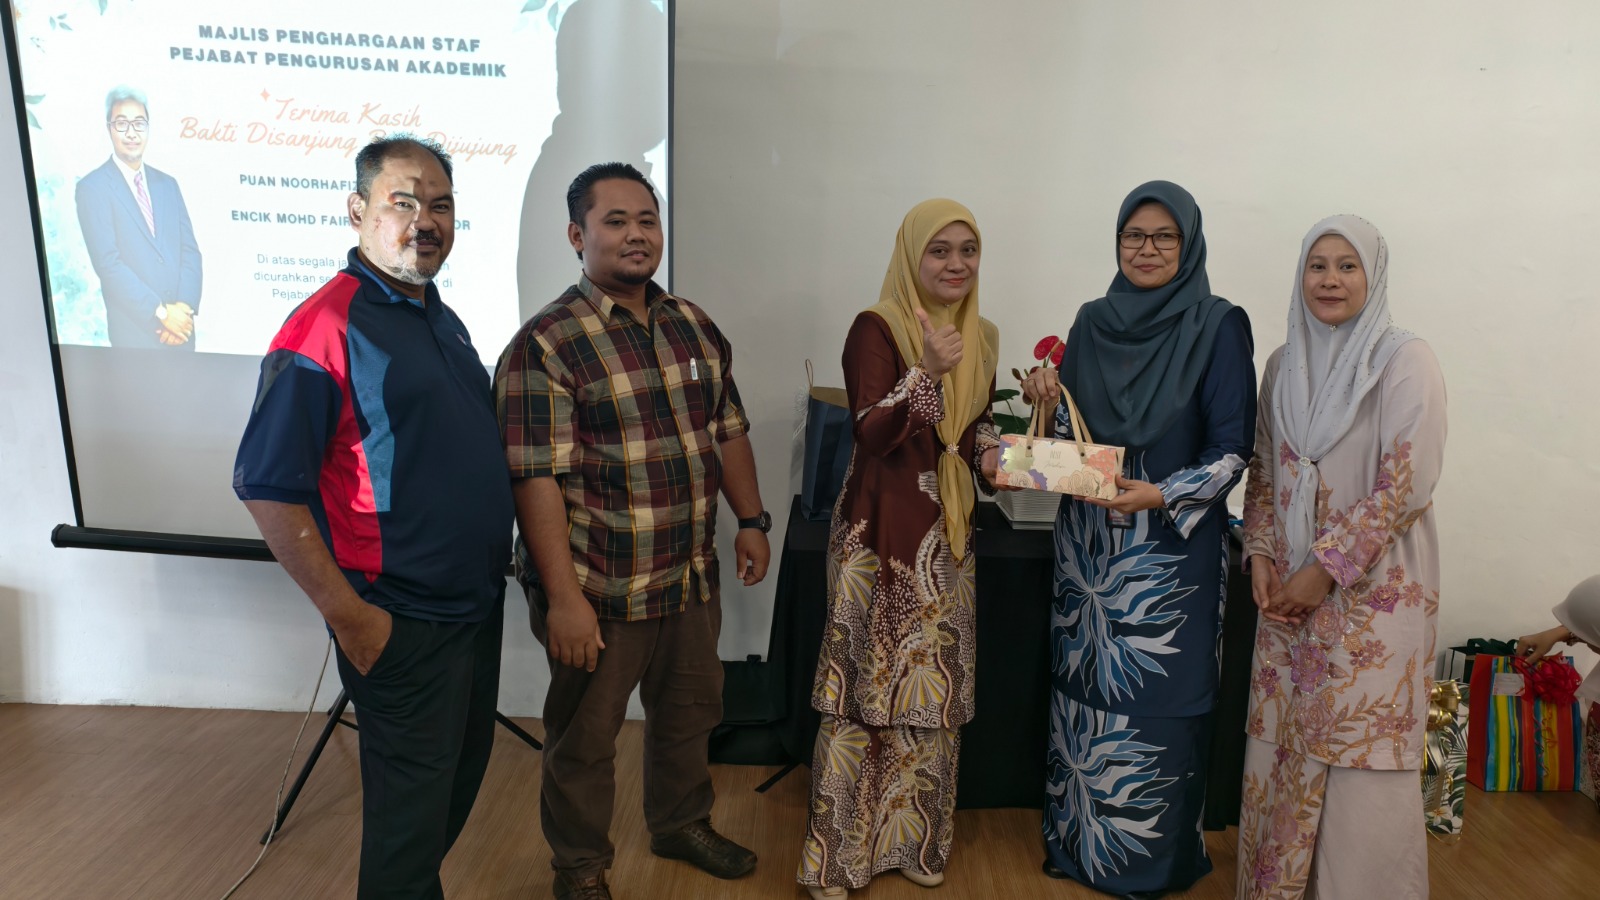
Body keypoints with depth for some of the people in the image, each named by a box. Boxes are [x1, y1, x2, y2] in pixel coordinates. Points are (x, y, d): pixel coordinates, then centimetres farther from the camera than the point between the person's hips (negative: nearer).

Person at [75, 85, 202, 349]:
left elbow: (190, 250, 7)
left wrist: (186, 306, -8)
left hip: (181, 325, 4)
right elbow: (108, 262, -11)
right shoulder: (92, 187, -3)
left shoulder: (167, 183, 13)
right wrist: (160, 312, -16)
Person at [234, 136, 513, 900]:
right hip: (402, 626, -8)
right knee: (410, 809, 7)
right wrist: (348, 615, -20)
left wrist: (500, 555, 14)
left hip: (478, 606, 8)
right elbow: (267, 488, -19)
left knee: (460, 781, 23)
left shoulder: (443, 320, 9)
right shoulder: (323, 327, -17)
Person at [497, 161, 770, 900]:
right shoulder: (545, 345, -15)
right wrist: (563, 596, -23)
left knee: (689, 711, 23)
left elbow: (728, 430, 15)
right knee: (584, 737, 12)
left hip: (693, 576, 6)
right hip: (600, 590, -6)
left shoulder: (695, 327, 6)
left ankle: (681, 824, 48)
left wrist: (751, 519, 11)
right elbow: (536, 478, -20)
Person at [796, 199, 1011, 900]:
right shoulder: (876, 328, -10)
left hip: (948, 534, 6)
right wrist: (928, 373, -30)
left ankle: (913, 840, 30)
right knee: (867, 690, -1)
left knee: (933, 687, 13)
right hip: (882, 532, -6)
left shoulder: (980, 336, 11)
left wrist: (994, 459, 0)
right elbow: (871, 434, -18)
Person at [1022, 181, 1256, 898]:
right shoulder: (1093, 321, 8)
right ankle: (1078, 835, 30)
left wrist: (1163, 495, -24)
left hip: (1172, 545, -4)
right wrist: (1046, 399, -8)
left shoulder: (1218, 327, -6)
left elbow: (1231, 451, -9)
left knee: (1156, 694, 2)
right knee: (1083, 682, 12)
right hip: (1086, 538, 4)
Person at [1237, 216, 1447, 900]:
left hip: (1373, 588, -5)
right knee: (1281, 747, 9)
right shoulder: (1284, 364, 10)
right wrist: (1261, 555, 0)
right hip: (1288, 590, 5)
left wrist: (1326, 569, -14)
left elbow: (1406, 485, -13)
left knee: (1361, 759, -1)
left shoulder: (1405, 361, -7)